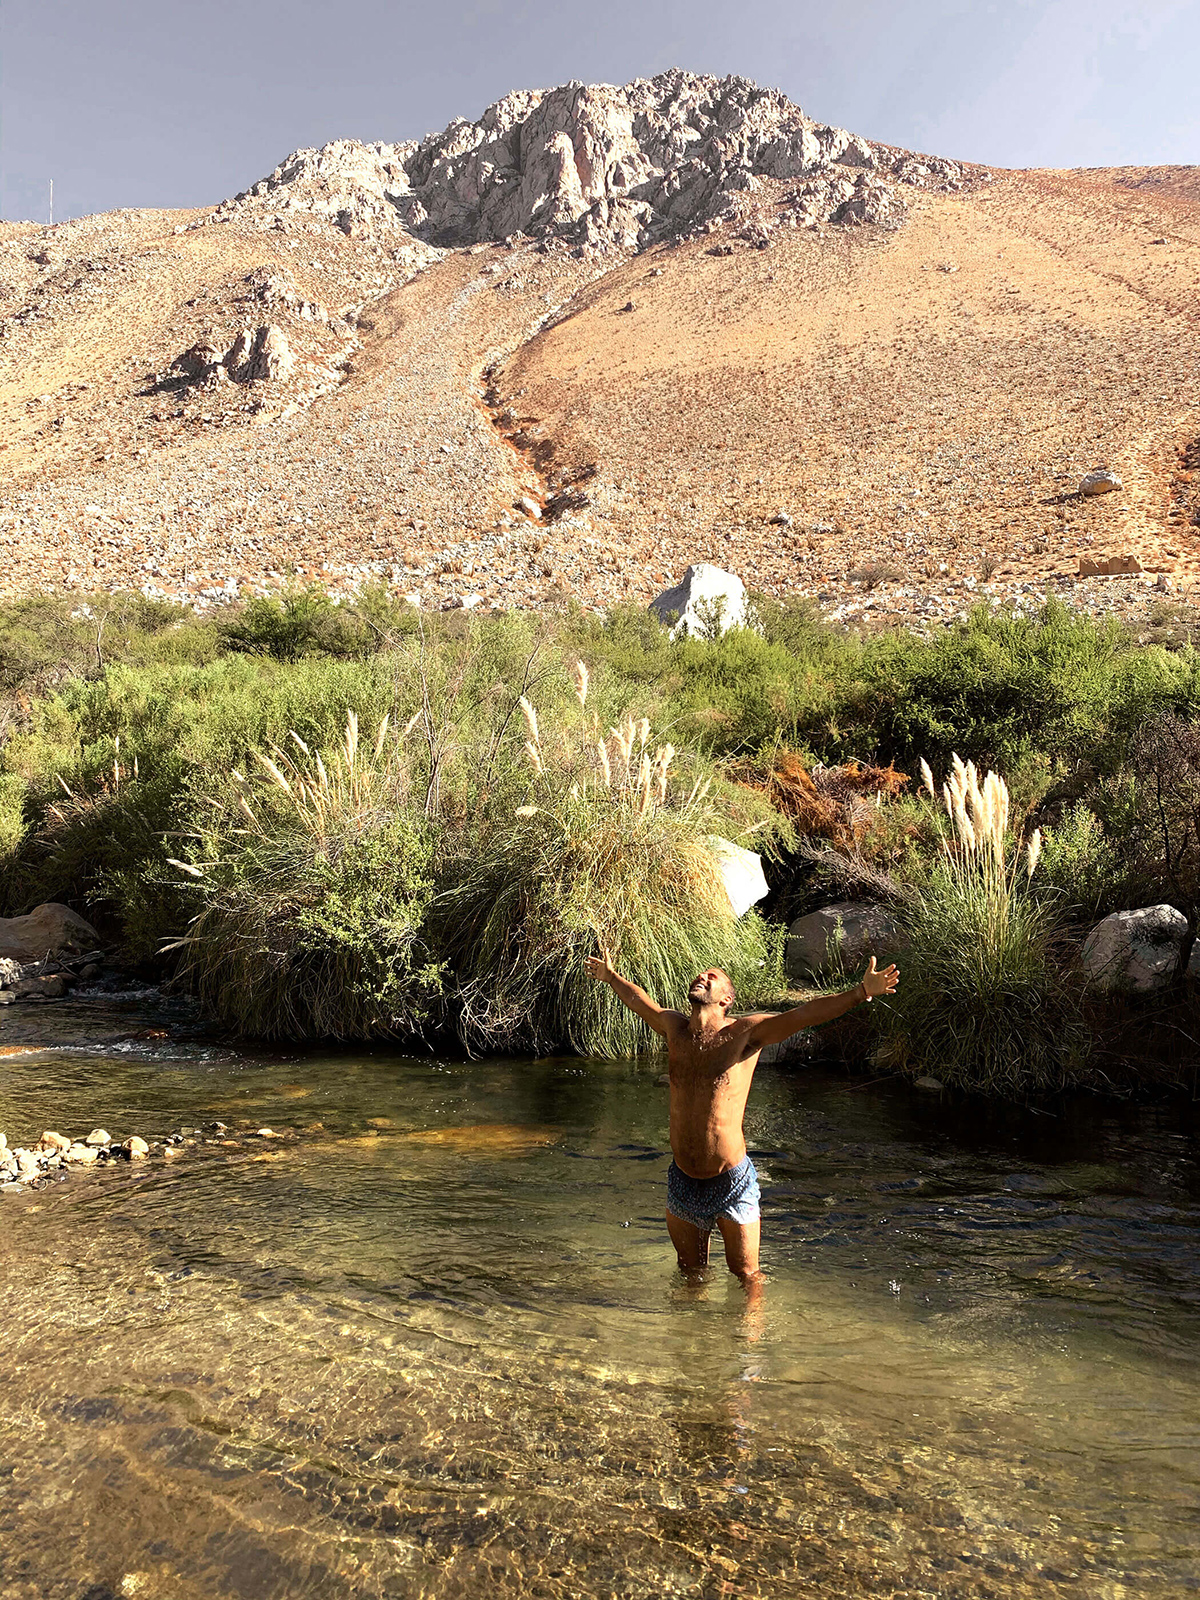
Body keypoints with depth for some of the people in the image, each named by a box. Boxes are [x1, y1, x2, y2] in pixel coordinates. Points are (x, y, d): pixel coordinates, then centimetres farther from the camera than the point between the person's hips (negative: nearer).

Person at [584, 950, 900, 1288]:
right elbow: (638, 998, 20)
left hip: (731, 1183, -4)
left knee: (746, 1275, 8)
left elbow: (804, 1014, -24)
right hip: (682, 1181, 5)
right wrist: (610, 976, 34)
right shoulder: (675, 1028, 1)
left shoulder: (745, 1033, -12)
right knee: (690, 1271, 21)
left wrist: (861, 992, -34)